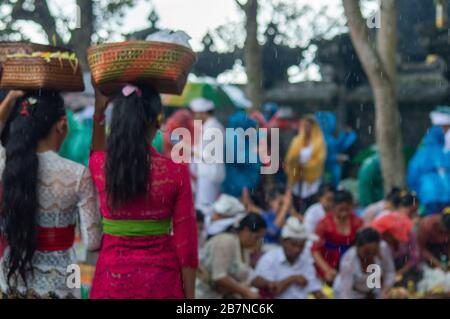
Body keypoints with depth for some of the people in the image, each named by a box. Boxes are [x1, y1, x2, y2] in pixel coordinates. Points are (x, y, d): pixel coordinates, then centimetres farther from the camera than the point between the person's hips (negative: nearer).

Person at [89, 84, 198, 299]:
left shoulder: (100, 167, -5)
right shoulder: (176, 172, -11)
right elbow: (185, 242, -7)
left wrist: (98, 112, 25)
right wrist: (189, 295, 1)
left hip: (112, 279, 2)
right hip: (160, 281, -2)